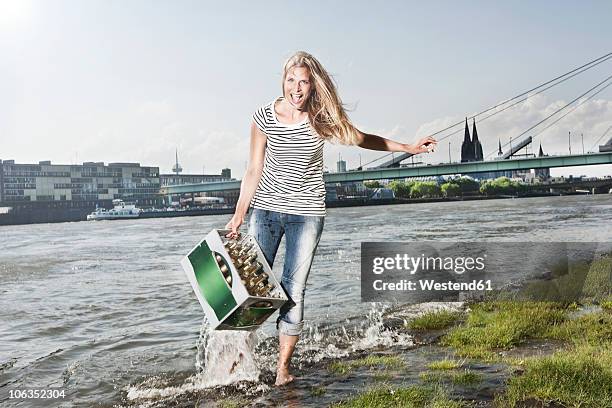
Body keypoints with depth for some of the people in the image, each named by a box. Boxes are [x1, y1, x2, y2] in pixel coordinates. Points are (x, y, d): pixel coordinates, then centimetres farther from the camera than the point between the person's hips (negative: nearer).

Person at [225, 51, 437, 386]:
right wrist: (239, 215, 0)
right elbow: (254, 171, 1)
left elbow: (362, 139, 12)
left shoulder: (322, 117, -4)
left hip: (306, 214, 0)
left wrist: (409, 148, 15)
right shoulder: (264, 117, -4)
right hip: (266, 209, 1)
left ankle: (283, 366, 13)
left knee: (294, 291, -1)